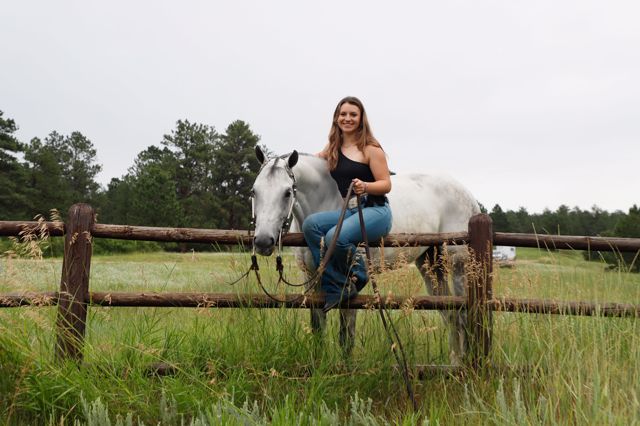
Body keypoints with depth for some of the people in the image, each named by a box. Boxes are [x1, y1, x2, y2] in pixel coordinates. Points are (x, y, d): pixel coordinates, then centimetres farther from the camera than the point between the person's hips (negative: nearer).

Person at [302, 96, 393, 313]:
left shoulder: (370, 149, -2)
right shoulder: (332, 149, 15)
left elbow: (386, 185, -6)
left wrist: (365, 186, -26)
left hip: (375, 211, -6)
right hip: (348, 211, 6)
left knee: (336, 236, -32)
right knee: (311, 224, -20)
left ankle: (357, 277, 0)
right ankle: (335, 287, -16)